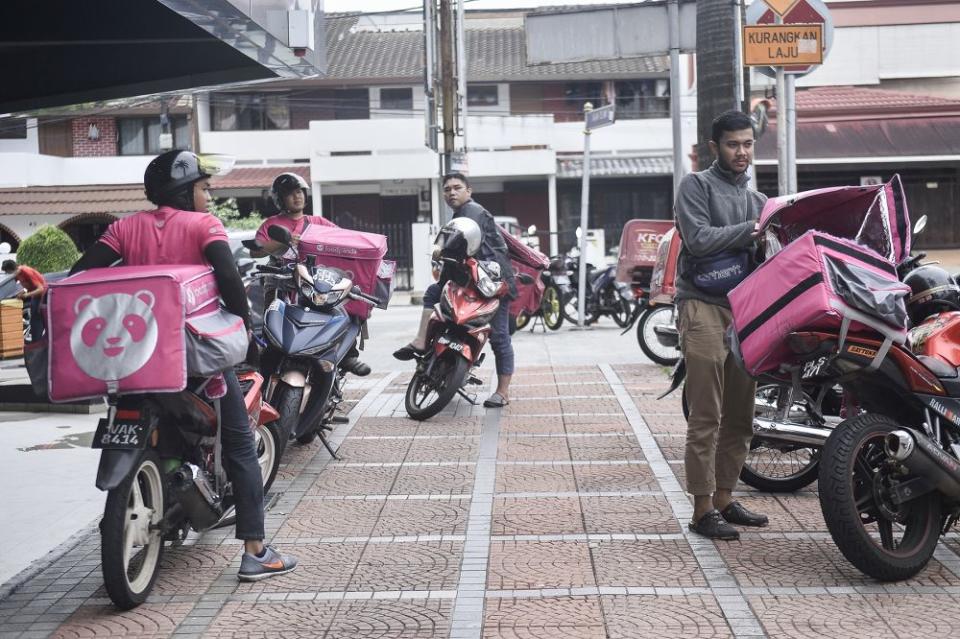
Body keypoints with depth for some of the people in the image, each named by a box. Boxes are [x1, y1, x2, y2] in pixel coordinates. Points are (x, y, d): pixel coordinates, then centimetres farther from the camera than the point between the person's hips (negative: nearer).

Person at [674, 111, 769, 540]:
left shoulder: (756, 200, 22)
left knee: (739, 418, 10)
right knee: (706, 419, -8)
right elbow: (699, 239, -12)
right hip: (704, 308, -7)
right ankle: (703, 510, -3)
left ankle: (724, 498, 20)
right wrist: (752, 229, -12)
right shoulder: (696, 186, 3)